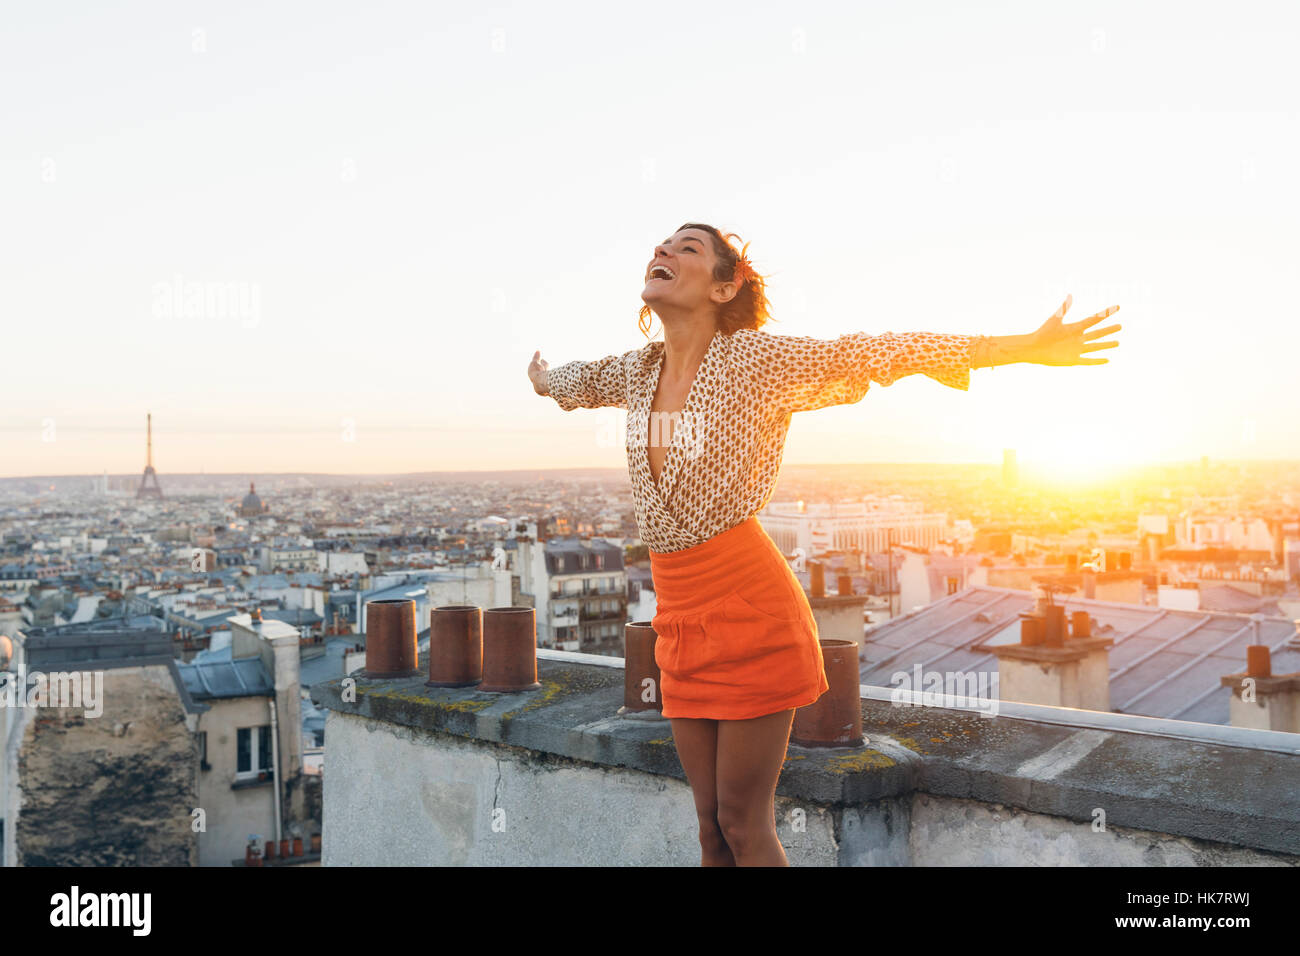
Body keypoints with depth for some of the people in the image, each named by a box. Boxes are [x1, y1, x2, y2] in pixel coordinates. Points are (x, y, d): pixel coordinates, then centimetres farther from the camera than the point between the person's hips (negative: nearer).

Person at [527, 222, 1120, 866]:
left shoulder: (753, 359, -9)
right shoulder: (639, 369, 8)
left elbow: (879, 353, -9)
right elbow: (582, 380, 32)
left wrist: (1027, 348, -9)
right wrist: (543, 379, 52)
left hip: (748, 604, -5)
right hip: (678, 613, 6)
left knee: (744, 825, 0)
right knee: (711, 827, 12)